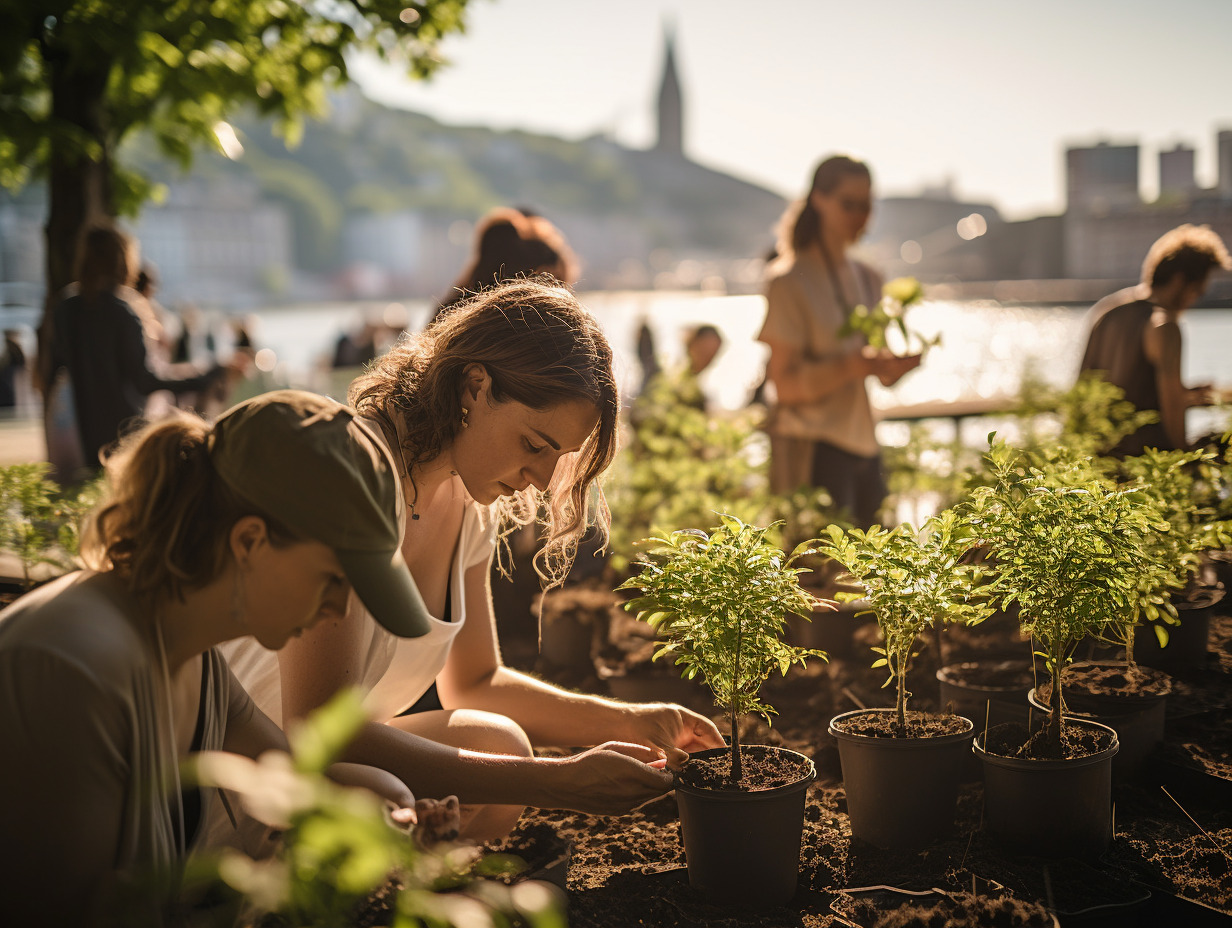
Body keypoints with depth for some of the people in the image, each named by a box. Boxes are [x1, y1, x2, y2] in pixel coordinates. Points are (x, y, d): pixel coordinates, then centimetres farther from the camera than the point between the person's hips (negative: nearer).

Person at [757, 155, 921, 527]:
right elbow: (785, 386, -13)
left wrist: (899, 364, -4)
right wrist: (852, 366, -26)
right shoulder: (789, 281, -6)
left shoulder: (867, 279, 16)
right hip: (813, 448, -7)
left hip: (864, 445, 7)